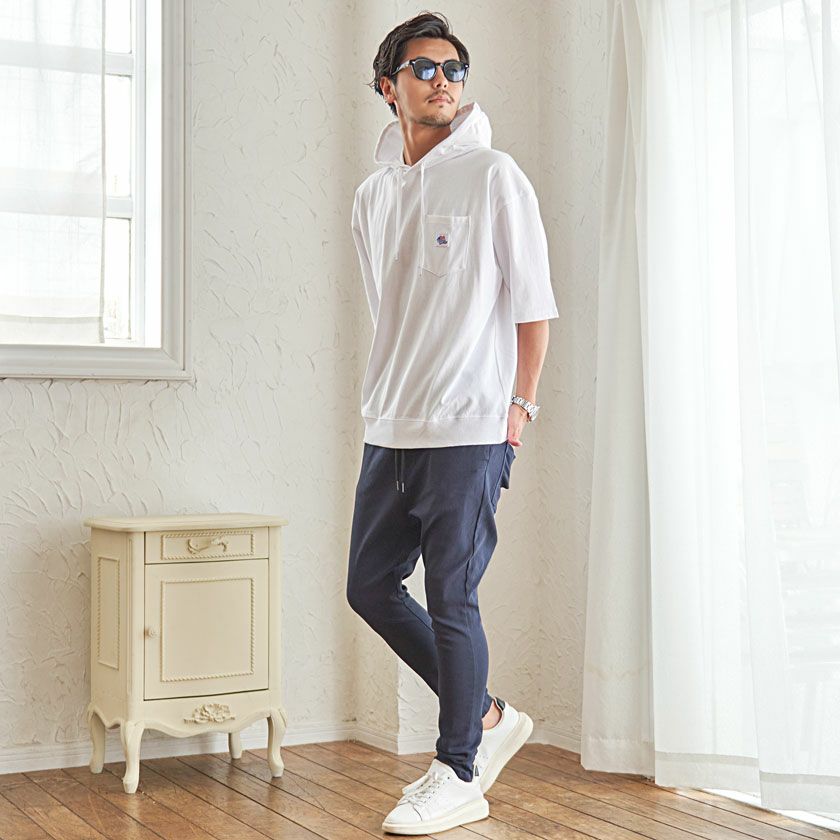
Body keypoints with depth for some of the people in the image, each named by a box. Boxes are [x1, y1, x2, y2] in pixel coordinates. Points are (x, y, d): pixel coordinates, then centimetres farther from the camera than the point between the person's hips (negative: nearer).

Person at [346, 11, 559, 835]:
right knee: (371, 586, 9)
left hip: (468, 432, -7)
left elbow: (533, 301, -4)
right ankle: (487, 717, 25)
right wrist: (391, 396, 14)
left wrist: (519, 404, -7)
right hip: (388, 430, 7)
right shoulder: (373, 194, 13)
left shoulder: (493, 176, -4)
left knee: (451, 601, -3)